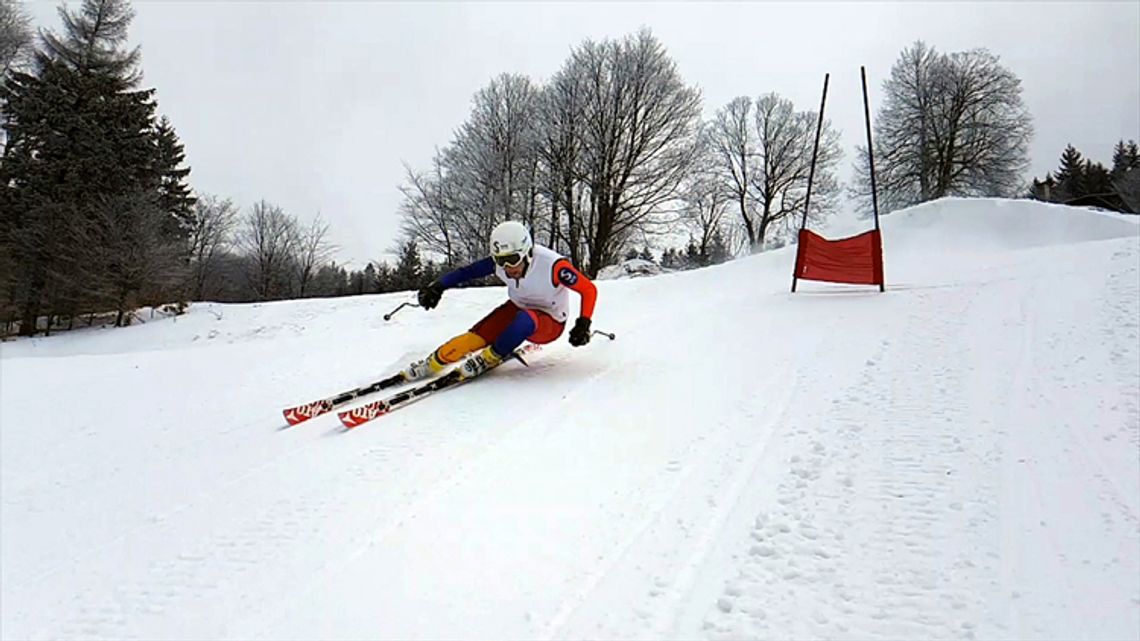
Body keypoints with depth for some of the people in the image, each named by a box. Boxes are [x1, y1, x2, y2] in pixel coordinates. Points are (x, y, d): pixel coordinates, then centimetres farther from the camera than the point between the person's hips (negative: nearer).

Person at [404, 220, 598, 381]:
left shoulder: (552, 265, -33)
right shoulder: (499, 262, -18)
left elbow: (589, 290, -25)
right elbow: (466, 272, -10)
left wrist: (583, 324, -36)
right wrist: (437, 286, -25)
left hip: (550, 324, -4)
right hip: (516, 309, 4)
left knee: (524, 319, -39)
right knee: (472, 339, -16)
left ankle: (490, 358, -14)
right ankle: (433, 364, 10)